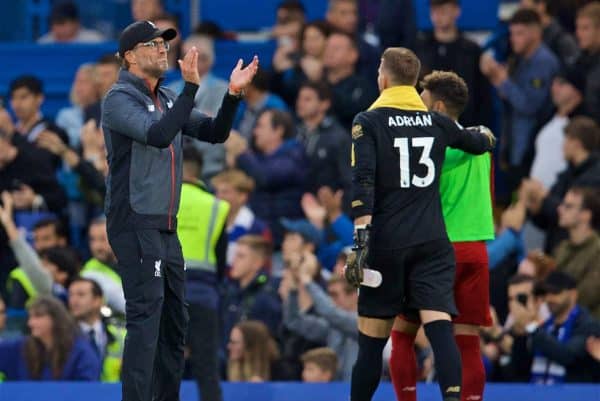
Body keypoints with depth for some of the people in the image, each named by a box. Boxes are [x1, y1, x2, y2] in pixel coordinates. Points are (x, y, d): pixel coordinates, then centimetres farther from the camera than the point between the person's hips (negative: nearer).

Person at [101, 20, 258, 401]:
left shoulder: (168, 99, 14)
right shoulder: (120, 99, -10)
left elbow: (214, 133, 10)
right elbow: (158, 136, -26)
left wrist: (234, 94, -5)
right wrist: (191, 87, -29)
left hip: (166, 227, 8)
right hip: (135, 225, -8)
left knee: (174, 319, 12)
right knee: (146, 316, -14)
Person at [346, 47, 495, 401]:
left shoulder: (369, 122, -2)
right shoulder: (436, 122, 10)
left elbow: (363, 183, -13)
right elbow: (480, 143, 30)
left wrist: (361, 238, -17)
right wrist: (486, 136, 53)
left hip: (387, 243, -2)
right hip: (433, 242, 2)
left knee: (373, 336, 7)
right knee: (439, 326, -10)